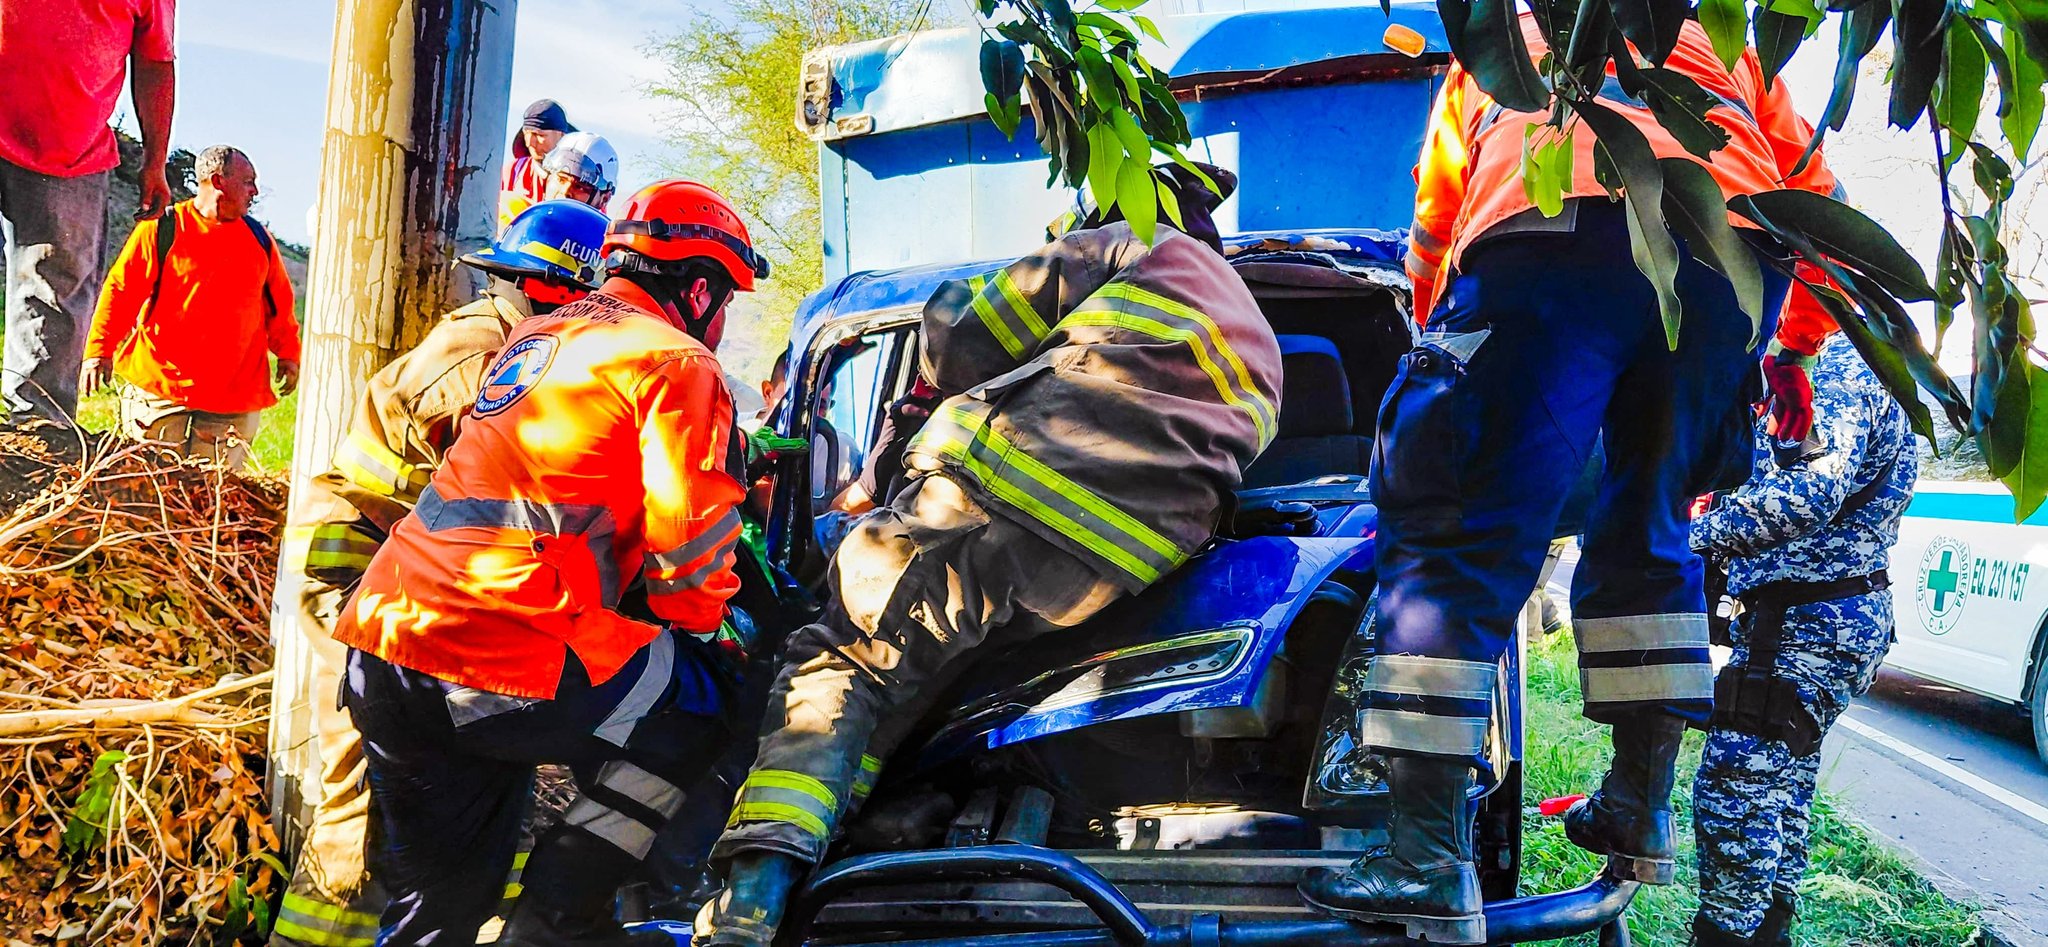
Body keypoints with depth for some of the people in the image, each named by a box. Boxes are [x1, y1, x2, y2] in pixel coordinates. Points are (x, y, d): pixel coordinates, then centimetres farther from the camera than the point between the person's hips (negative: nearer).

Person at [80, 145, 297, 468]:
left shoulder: (259, 239, 11)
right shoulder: (162, 229, -3)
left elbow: (279, 303, 18)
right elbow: (120, 291, -3)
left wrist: (288, 353, 12)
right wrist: (99, 350, -7)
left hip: (234, 393, 3)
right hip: (160, 386, -3)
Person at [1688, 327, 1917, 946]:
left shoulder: (1840, 371, -15)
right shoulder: (1846, 368, 19)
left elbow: (1811, 493, -31)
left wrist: (1697, 535, -28)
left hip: (1810, 621, -11)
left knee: (1732, 791, -10)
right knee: (1781, 793, 19)